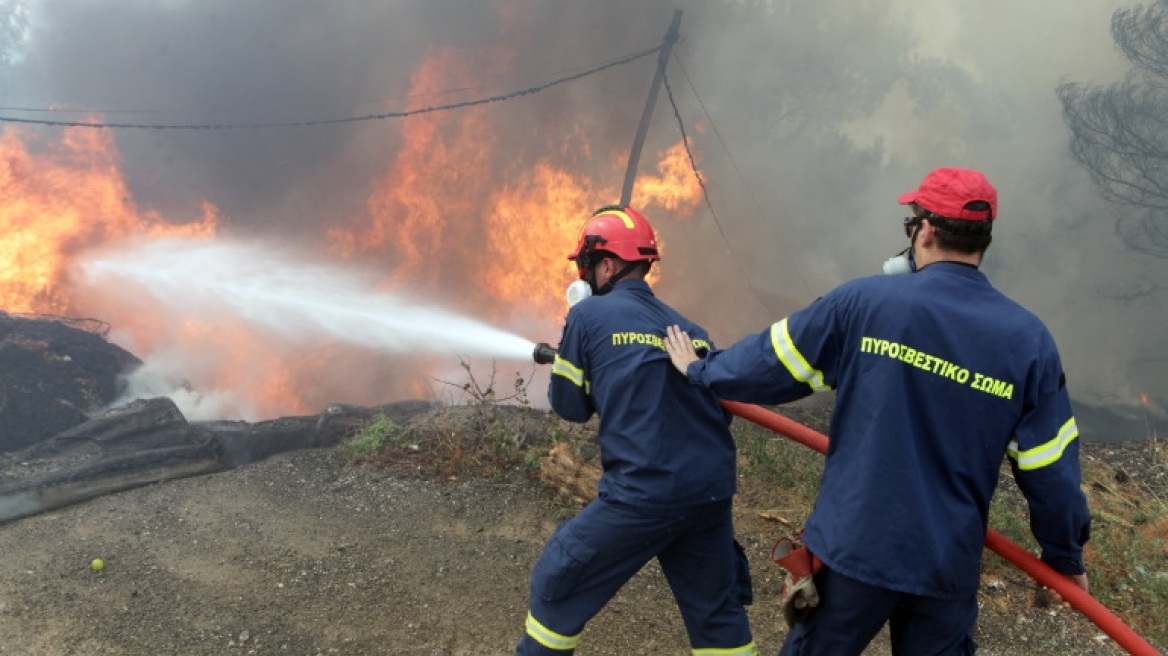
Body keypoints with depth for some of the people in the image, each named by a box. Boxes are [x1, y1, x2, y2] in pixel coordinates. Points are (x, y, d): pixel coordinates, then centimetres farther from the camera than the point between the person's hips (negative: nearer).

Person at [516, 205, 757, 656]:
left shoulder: (589, 315, -2)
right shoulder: (692, 332, 13)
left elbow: (570, 407, 6)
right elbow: (718, 408, 17)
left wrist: (568, 363, 25)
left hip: (643, 493, -5)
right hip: (713, 492, 6)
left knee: (556, 586, 14)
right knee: (718, 613, 21)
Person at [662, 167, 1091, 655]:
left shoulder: (863, 302, -13)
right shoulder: (1028, 340, -6)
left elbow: (771, 363, -2)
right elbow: (1050, 470, -2)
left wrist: (701, 370, 17)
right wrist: (1066, 555, 15)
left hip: (852, 547, -1)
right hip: (949, 567, 2)